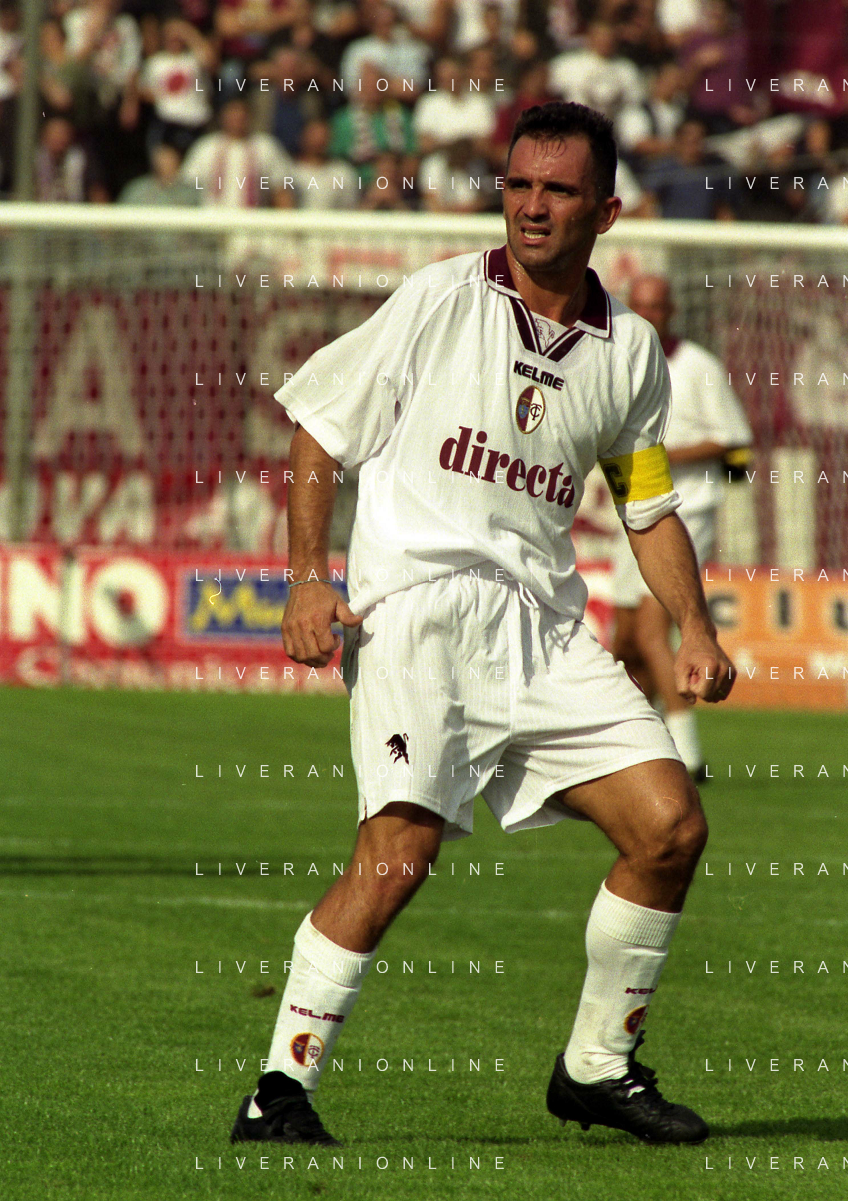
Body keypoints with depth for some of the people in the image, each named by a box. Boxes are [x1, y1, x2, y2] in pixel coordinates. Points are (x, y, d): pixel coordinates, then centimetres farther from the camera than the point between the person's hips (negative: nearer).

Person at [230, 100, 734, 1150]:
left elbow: (651, 509, 22)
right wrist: (307, 580, -6)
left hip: (544, 626, 5)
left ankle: (597, 1067, 15)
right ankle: (281, 1089, -13)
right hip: (415, 603, -5)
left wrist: (693, 628, 7)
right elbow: (318, 432, 4)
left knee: (671, 826, -4)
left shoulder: (631, 350, 11)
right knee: (400, 850, -22)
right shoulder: (440, 300, 0)